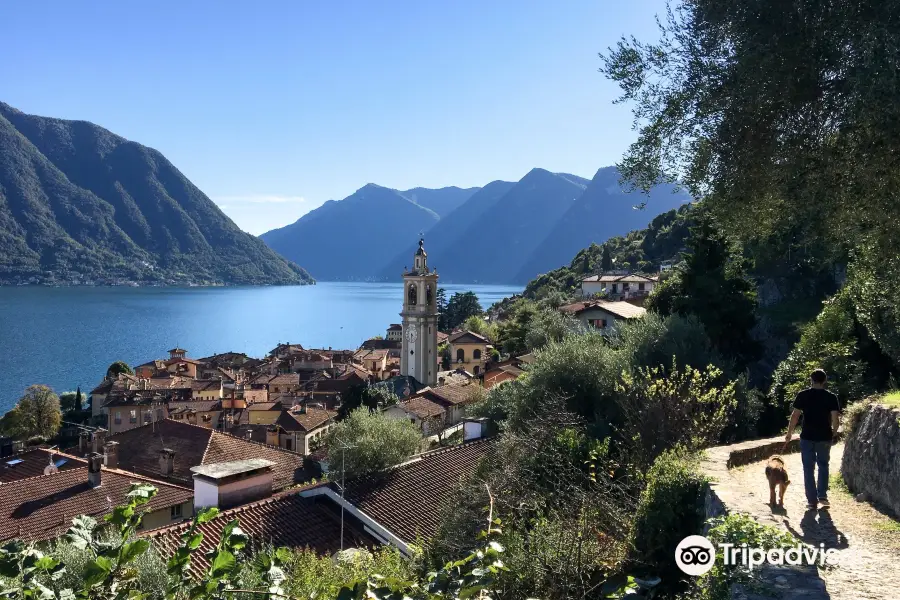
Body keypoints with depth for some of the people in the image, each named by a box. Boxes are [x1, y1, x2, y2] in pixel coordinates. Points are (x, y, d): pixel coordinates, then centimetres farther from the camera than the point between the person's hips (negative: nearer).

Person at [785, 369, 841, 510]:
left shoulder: (802, 395, -4)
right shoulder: (831, 397, -3)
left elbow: (795, 415, -7)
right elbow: (835, 418, -6)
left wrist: (789, 433, 3)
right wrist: (834, 432, 12)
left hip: (807, 437, -1)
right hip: (825, 437, 1)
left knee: (809, 468, 5)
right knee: (823, 465, 21)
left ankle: (812, 501, 5)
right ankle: (822, 495, 17)